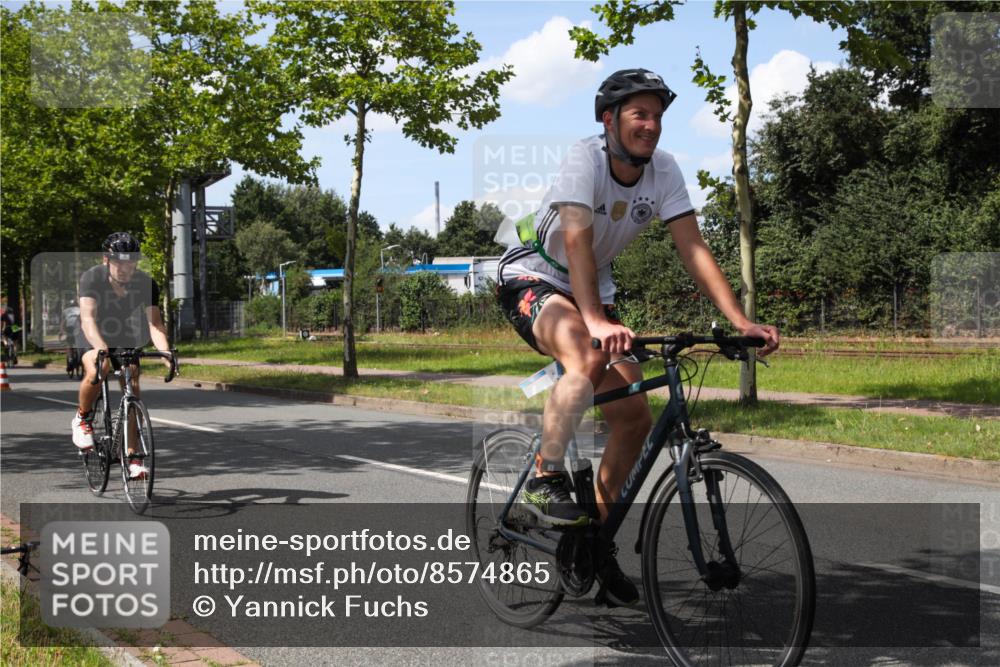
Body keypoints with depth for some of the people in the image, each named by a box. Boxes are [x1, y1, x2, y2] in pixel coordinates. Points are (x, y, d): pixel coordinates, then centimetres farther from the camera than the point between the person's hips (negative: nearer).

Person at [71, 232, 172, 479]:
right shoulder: (92, 278, -28)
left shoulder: (145, 284, -22)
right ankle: (83, 418, -5)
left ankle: (133, 456, -7)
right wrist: (100, 348, -59)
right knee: (96, 371, -33)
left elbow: (155, 323, -31)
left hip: (126, 339, 3)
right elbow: (88, 317, -40)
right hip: (94, 339, -2)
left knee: (132, 386, -14)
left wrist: (165, 352, -50)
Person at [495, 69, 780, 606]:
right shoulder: (585, 158, -24)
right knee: (587, 360, -39)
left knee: (635, 418, -4)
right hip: (530, 280, -6)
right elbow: (577, 242, -37)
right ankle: (545, 479, -24)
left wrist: (741, 322, -25)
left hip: (593, 288, 6)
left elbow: (693, 249, -13)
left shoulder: (663, 170, -9)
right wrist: (596, 321, -52)